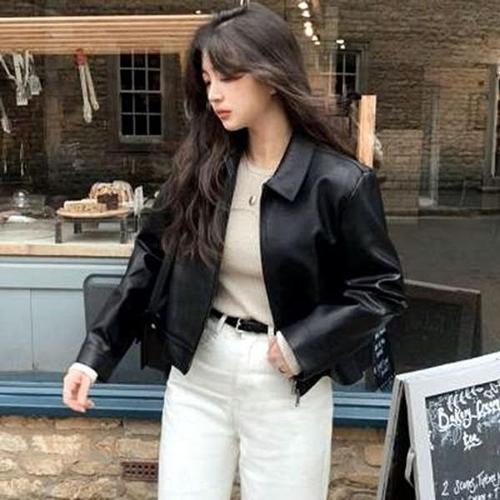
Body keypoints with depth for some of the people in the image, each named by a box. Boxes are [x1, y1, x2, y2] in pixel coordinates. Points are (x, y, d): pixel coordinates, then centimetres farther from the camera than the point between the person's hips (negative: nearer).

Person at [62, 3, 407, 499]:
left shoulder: (339, 182, -13)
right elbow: (151, 258, 4)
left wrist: (302, 345, -16)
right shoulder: (199, 167, -1)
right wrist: (96, 350, -1)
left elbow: (382, 290, -7)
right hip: (197, 370, 3)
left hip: (288, 382, -3)